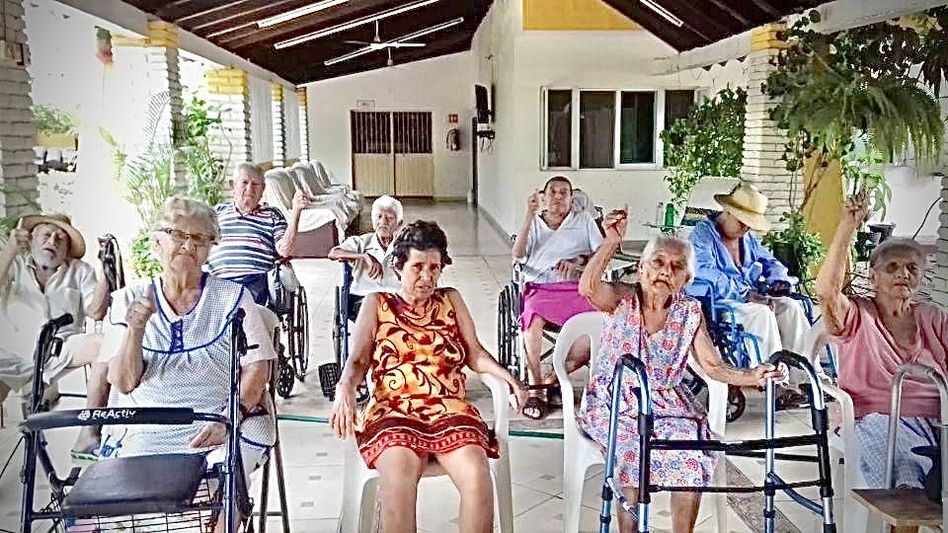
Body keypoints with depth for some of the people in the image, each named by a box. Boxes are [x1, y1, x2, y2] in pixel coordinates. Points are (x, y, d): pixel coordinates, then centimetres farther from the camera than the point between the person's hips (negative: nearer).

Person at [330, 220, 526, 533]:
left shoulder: (451, 300, 22)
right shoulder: (377, 304, 17)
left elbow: (475, 354, 17)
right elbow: (357, 361, 9)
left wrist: (508, 378, 0)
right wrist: (345, 389, -13)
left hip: (449, 410, 2)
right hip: (393, 411, -1)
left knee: (476, 474, -30)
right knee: (400, 472, -35)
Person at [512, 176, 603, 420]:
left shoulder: (584, 220, 21)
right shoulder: (533, 223, 21)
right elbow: (518, 255, 2)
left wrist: (577, 262, -9)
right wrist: (530, 215, -4)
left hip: (576, 288, 1)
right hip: (540, 287, -1)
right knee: (533, 319, -37)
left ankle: (552, 379, -15)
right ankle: (535, 389, -26)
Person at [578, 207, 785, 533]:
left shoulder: (689, 312, 4)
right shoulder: (622, 300, -4)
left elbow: (713, 366, -1)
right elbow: (588, 287, -26)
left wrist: (751, 376, -18)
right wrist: (612, 242, -31)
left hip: (666, 404, 2)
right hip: (615, 403, -2)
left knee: (691, 451, -23)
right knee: (632, 446, -28)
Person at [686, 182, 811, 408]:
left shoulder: (747, 238, 18)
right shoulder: (703, 233, -7)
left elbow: (769, 261, 29)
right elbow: (705, 271, -22)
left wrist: (780, 279, 5)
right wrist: (744, 291, -25)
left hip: (749, 298, 8)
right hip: (715, 305, -8)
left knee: (791, 306, -15)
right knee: (762, 313, -31)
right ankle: (777, 388, -32)